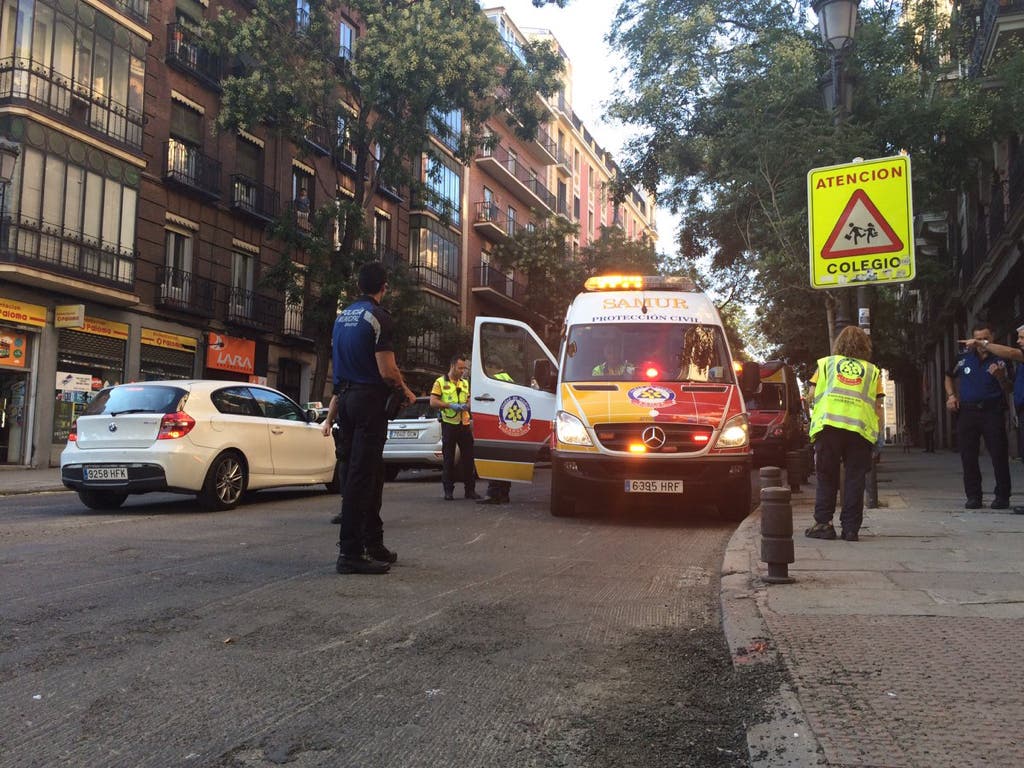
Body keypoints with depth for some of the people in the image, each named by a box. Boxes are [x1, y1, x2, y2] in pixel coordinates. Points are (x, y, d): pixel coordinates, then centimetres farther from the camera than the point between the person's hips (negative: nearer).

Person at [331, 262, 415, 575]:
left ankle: (373, 545, 21)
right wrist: (406, 391, -1)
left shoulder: (343, 316, 14)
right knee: (361, 475, -6)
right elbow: (387, 371, -19)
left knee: (370, 472, 14)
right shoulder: (378, 317, -12)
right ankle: (350, 552, -4)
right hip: (369, 399, -9)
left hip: (345, 396, 9)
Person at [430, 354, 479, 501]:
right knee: (448, 459, 1)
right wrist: (451, 405, -17)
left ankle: (470, 489, 10)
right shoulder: (441, 382, 0)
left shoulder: (465, 383, 16)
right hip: (449, 424, -4)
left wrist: (467, 405, -3)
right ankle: (448, 490, 7)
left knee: (468, 457, 3)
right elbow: (433, 401, -7)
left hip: (465, 424, 4)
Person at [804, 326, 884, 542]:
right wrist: (877, 432, 21)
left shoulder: (826, 363, 18)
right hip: (861, 427, 0)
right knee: (855, 479, 6)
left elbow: (811, 395, 11)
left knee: (826, 477, 8)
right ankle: (851, 528, 6)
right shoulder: (872, 370, 19)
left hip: (828, 424, 0)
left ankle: (823, 523, 6)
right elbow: (877, 405, 12)